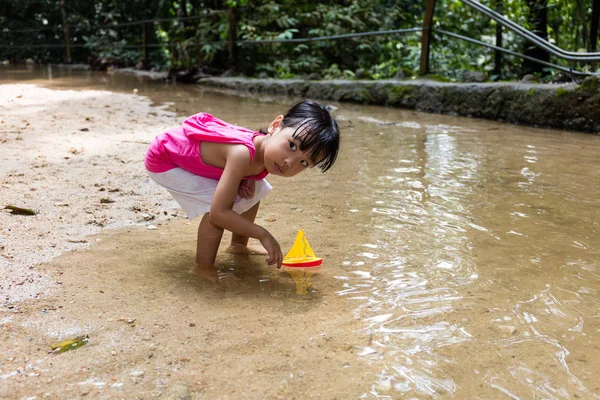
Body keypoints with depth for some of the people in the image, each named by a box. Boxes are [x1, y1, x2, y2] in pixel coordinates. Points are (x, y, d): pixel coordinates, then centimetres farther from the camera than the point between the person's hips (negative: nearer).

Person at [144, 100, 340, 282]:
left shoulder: (266, 148, -17)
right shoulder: (243, 154, -42)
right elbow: (218, 213, -41)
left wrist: (247, 182, -16)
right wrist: (263, 234, -33)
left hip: (194, 151, 8)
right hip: (164, 160, -8)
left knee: (255, 190, 8)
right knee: (221, 202, -24)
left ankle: (238, 245, 27)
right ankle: (203, 267, -9)